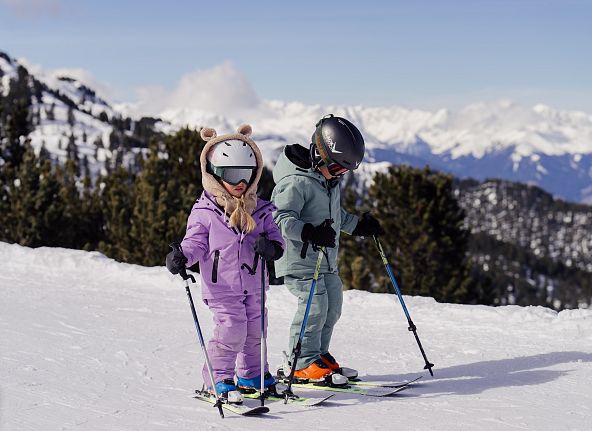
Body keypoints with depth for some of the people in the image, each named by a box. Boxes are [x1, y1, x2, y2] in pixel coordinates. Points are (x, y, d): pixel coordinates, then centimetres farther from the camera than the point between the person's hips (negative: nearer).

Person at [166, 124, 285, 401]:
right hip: (222, 286, -5)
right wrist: (182, 258, -26)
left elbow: (275, 235, 7)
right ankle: (219, 379, 1)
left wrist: (272, 246, -16)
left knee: (255, 330, 13)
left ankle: (251, 374, 32)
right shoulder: (204, 212, -7)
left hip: (253, 286, 5)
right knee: (231, 330, -14)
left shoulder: (260, 210, 6)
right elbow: (196, 242, -6)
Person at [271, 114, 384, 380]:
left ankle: (319, 355, 26)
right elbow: (281, 219, -28)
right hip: (299, 259, -10)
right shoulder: (296, 182, -20)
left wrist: (359, 226, 22)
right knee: (315, 305, -15)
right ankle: (302, 364, -5)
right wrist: (309, 232, -40)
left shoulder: (329, 180, 12)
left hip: (326, 260, 10)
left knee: (332, 305, 12)